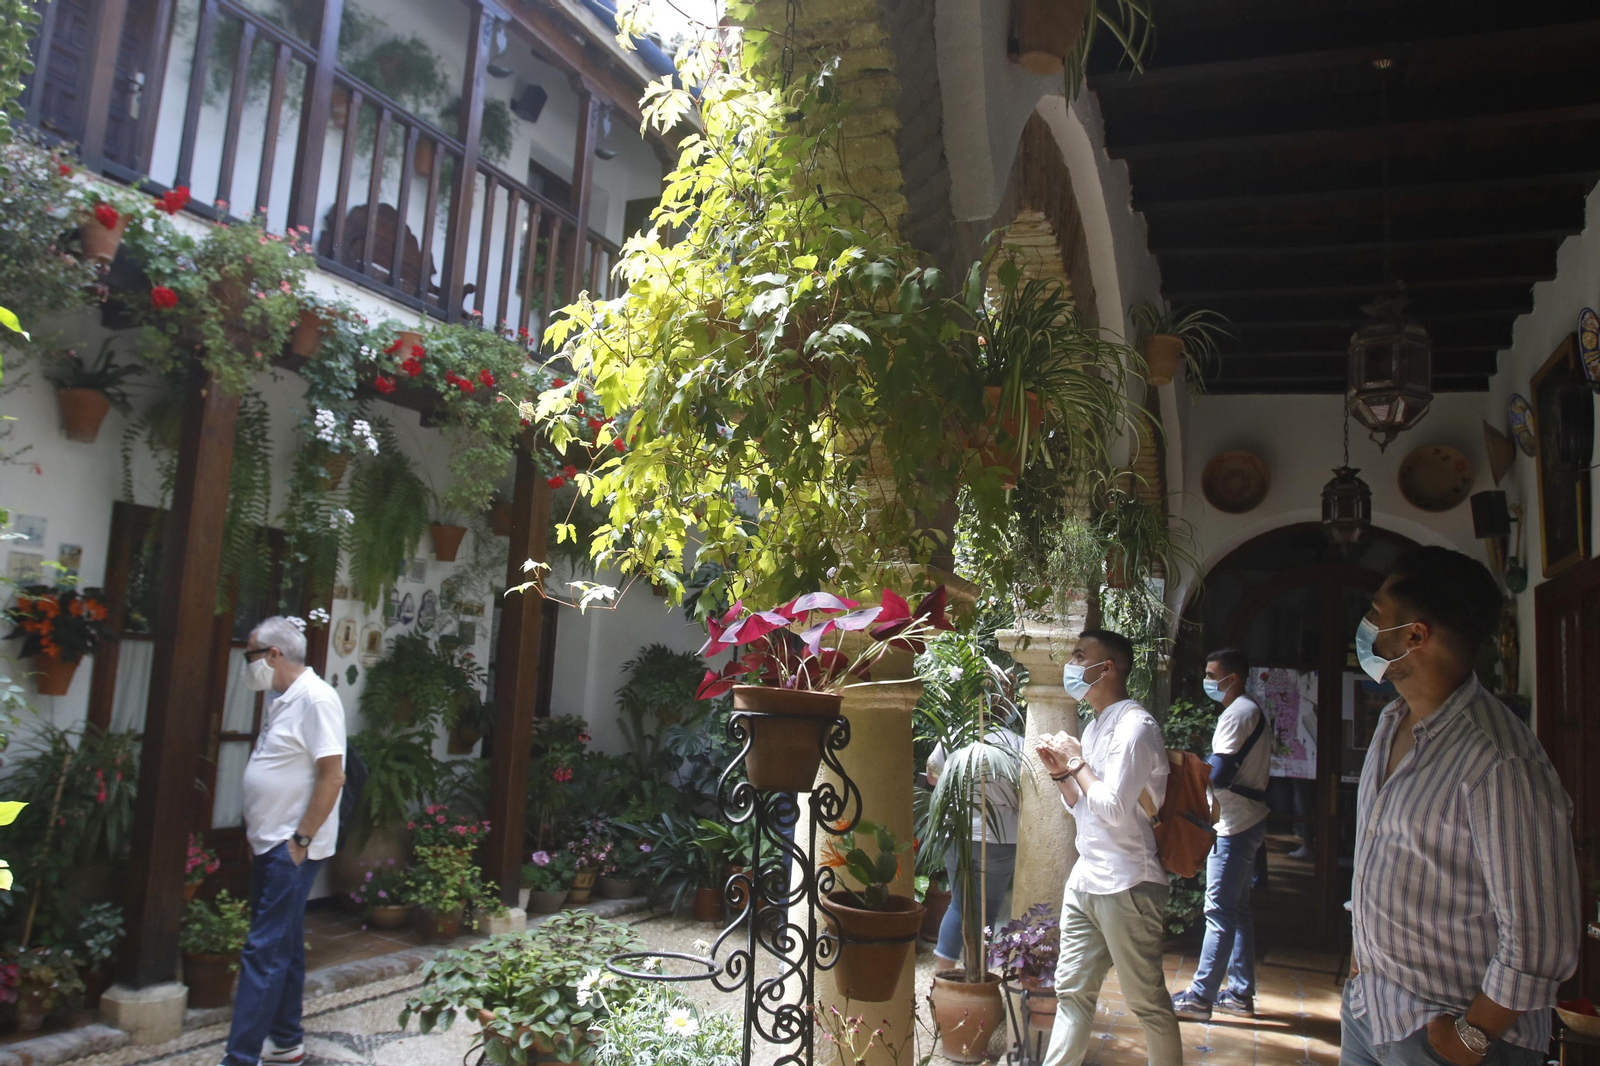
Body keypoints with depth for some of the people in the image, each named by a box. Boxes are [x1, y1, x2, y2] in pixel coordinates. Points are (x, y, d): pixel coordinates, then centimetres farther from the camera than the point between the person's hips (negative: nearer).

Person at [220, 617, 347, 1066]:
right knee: (284, 947, 17)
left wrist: (301, 839, -19)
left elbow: (332, 776, -21)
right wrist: (258, 833, 17)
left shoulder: (315, 699, -18)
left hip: (292, 848, -9)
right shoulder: (281, 699, 12)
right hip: (270, 844, 9)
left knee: (265, 952, -6)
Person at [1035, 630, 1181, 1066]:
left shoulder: (1134, 725, -14)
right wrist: (1059, 771, 4)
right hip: (1086, 879, 9)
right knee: (1072, 991, 13)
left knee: (1147, 1000, 3)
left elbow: (1113, 809, -21)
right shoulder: (1094, 727, 15)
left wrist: (1077, 762, -10)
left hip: (1126, 885, -9)